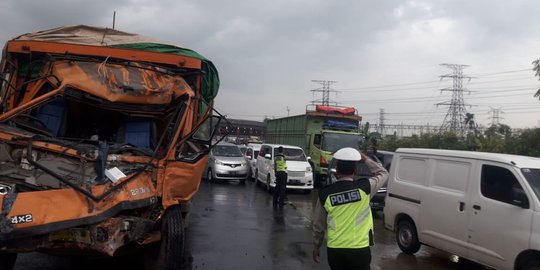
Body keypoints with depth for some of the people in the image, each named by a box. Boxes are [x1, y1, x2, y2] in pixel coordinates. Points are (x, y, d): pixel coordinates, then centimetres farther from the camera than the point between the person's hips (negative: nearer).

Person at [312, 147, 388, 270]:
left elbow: (318, 225, 5)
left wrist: (316, 246, 19)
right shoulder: (364, 187, -10)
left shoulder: (325, 194, -6)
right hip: (360, 250, -1)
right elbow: (383, 173, 11)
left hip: (335, 250, 2)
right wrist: (366, 159, 13)